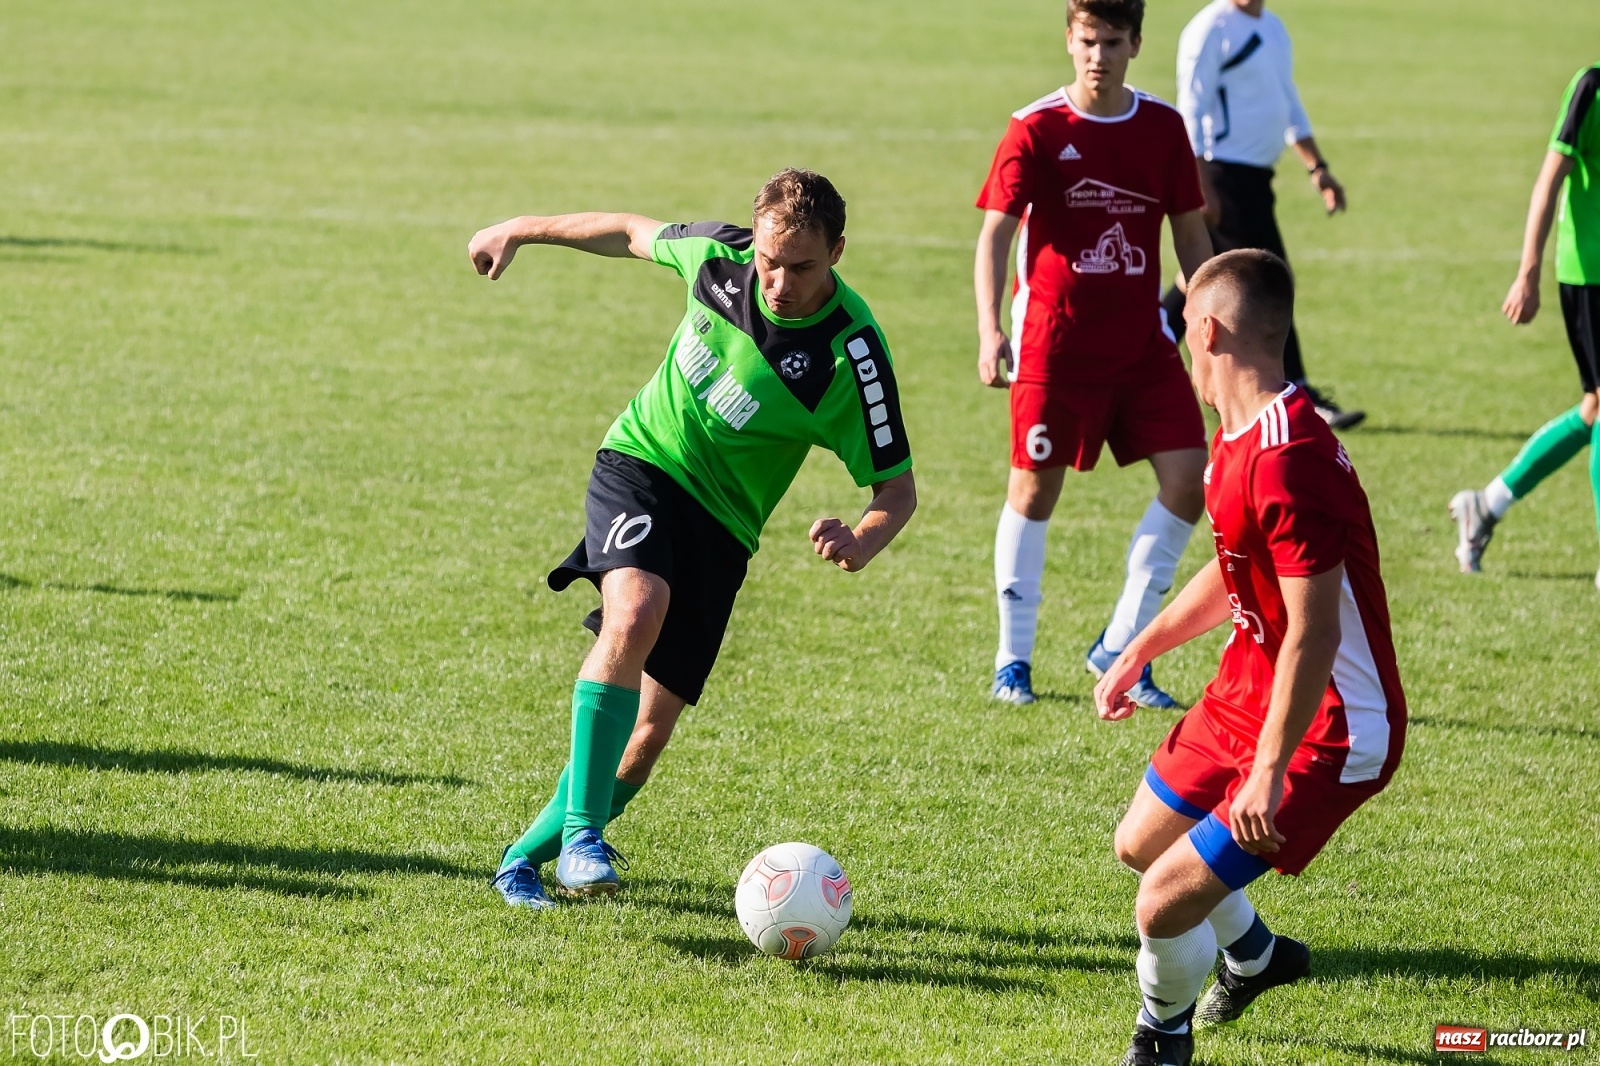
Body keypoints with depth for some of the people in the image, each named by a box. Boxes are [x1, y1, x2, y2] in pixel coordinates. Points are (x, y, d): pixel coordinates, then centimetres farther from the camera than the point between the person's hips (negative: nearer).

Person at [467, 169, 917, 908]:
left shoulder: (852, 354, -21)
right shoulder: (718, 255, -12)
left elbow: (896, 488, -14)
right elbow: (633, 234, 10)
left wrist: (861, 543, -36)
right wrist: (523, 231, 21)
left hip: (720, 524, 0)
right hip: (640, 463, 0)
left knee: (649, 731, -2)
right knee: (636, 612, -32)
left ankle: (528, 856, 20)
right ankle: (582, 830, -30)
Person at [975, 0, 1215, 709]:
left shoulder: (1162, 127, 5)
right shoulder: (1036, 131, -7)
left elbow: (1189, 233, 13)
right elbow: (996, 232, -11)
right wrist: (990, 331, -24)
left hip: (1142, 340, 4)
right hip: (1054, 343, -4)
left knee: (1190, 479, -7)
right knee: (1035, 490, 3)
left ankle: (1119, 650, 6)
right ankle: (1013, 660, 18)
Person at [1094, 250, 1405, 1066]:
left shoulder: (1288, 462, -30)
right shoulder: (1239, 437, 4)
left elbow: (1313, 632, -31)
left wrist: (1268, 774, -29)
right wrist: (1140, 651, 23)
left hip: (1323, 732, -10)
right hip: (1246, 693, 10)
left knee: (1165, 903, -14)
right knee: (1142, 843, 26)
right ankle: (1255, 956, 54)